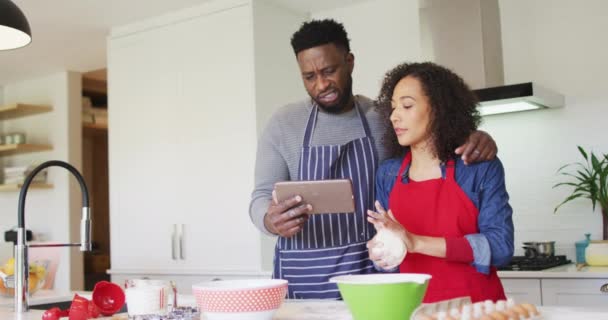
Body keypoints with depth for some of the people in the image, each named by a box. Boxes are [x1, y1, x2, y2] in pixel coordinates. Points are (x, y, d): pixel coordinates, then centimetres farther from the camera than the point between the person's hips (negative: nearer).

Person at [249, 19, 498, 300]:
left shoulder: (385, 117, 2)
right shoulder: (282, 124, 1)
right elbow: (262, 197, -2)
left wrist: (475, 138, -15)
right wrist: (271, 220, -27)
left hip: (375, 273, 1)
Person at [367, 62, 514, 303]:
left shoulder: (481, 167, -2)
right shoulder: (387, 173, 7)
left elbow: (500, 246, -11)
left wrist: (416, 243, -17)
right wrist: (380, 253, -8)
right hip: (415, 305, 4)